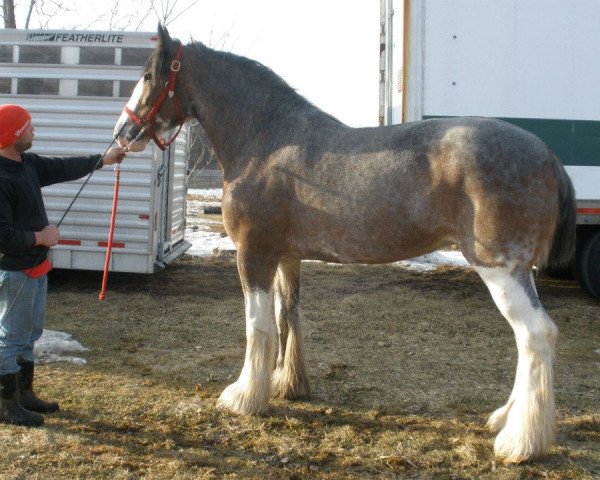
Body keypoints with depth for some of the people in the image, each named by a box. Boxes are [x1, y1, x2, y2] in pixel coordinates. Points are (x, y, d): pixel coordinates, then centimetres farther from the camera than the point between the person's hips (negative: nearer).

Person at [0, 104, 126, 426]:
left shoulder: (28, 164, 3)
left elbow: (63, 168, 19)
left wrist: (103, 159, 26)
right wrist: (40, 237, -17)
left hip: (35, 266, 10)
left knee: (29, 333, 20)